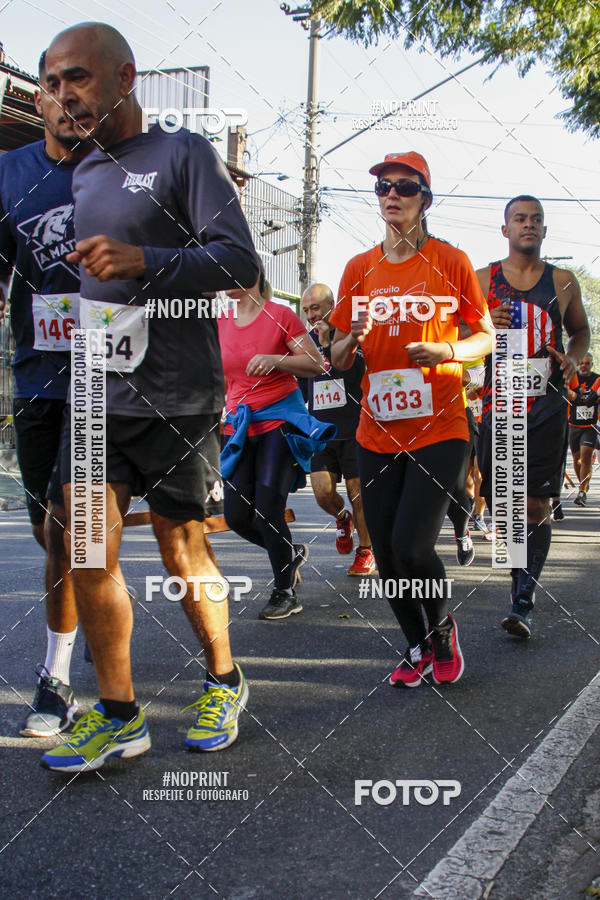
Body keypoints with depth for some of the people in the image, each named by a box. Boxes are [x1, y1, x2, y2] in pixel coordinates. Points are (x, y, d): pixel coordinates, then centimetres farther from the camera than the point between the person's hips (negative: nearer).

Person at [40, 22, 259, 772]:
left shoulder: (182, 154, -3)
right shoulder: (79, 174, 16)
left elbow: (239, 261, -14)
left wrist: (143, 261, -27)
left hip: (174, 400, -5)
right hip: (93, 395, 6)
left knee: (183, 552, 6)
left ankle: (224, 682, 29)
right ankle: (117, 716, 15)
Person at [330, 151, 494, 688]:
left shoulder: (450, 261, 0)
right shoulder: (359, 269, 9)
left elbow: (487, 337, 4)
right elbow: (338, 360, 12)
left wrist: (447, 352, -16)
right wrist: (352, 338, -11)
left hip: (439, 428, -4)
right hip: (378, 433, 4)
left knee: (411, 546, -15)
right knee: (386, 557, 6)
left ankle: (442, 624, 17)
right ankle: (418, 646, 30)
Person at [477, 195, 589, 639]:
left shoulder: (563, 281, 9)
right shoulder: (482, 280, 6)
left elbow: (581, 330, 21)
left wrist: (573, 358, -1)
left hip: (547, 407, 0)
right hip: (499, 403, 1)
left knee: (537, 506, -6)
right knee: (502, 505, 4)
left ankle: (523, 603, -1)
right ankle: (524, 578, 30)